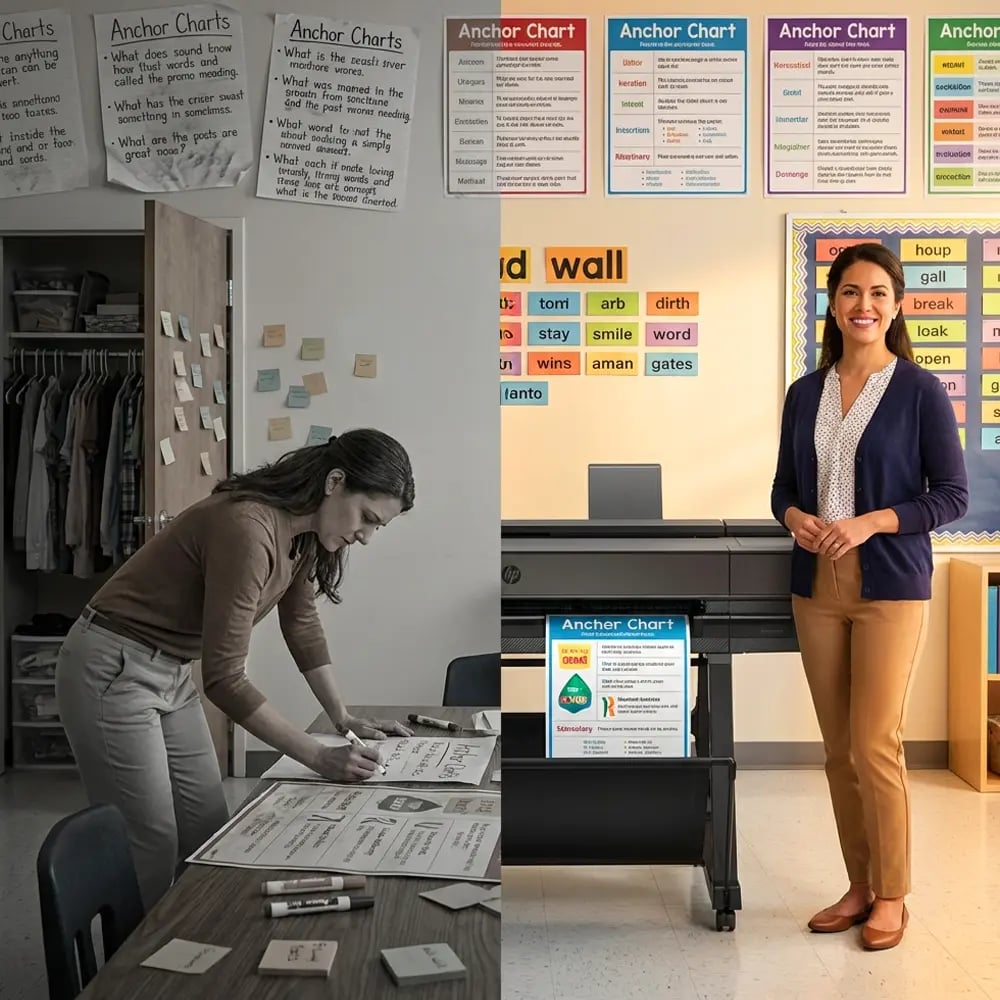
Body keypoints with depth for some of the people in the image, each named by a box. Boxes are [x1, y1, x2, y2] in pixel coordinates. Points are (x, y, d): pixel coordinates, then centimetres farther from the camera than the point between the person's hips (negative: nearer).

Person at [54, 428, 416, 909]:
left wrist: (344, 718, 9)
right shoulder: (247, 528, -30)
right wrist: (320, 758, -25)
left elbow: (302, 625, 13)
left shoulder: (304, 533, -2)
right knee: (153, 855, -5)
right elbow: (223, 678, -28)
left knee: (211, 841, 10)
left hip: (172, 672, 9)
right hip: (112, 672, -9)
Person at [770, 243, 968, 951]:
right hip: (817, 585, 4)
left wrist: (870, 522, -17)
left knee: (874, 747, -3)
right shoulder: (805, 393, 9)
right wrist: (793, 516, -8)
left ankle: (891, 894, 16)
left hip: (890, 587, -4)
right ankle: (860, 885, 25)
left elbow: (953, 496, -5)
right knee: (839, 750, 10)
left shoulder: (920, 391, -4)